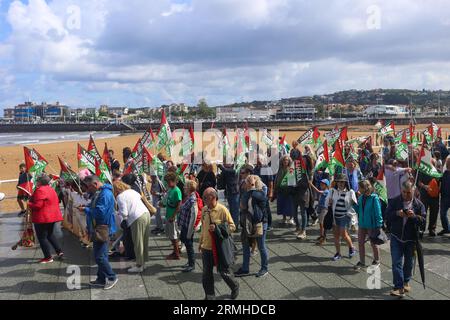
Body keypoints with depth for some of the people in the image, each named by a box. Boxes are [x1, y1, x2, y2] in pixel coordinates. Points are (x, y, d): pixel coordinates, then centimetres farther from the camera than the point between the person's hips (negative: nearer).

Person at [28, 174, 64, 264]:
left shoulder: (40, 190, -18)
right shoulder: (51, 189, 11)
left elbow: (37, 205, -22)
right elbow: (56, 202, 15)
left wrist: (29, 204, -4)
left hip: (42, 218, -9)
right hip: (53, 216, 9)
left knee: (42, 237, 1)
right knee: (50, 235, 23)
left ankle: (48, 257, 3)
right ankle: (59, 251, 20)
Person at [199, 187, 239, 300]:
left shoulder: (222, 210, -14)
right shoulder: (204, 209, 3)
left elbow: (232, 226, -11)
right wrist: (201, 242, 19)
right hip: (206, 247, 5)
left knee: (223, 271, 7)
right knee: (206, 274, 9)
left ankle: (235, 287, 34)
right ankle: (210, 295, 25)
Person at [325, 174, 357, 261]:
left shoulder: (350, 192, -3)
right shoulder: (333, 191, 5)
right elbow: (326, 203, 10)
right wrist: (329, 202, -11)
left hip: (345, 216, -3)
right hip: (335, 216, 4)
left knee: (343, 234, -7)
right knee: (336, 234, 7)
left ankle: (351, 248, 20)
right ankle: (338, 253, 19)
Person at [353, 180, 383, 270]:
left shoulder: (374, 198, -18)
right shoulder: (361, 198, 3)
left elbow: (378, 212, -16)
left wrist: (378, 225, -17)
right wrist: (354, 204, -7)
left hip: (371, 225, -6)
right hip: (362, 224, 6)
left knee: (373, 243, 11)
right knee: (361, 243, 10)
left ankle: (376, 261, 30)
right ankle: (362, 262, 23)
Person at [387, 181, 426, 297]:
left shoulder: (418, 204, -3)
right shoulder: (395, 201, -4)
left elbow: (423, 219, -5)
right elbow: (387, 215, -3)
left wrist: (414, 216, -24)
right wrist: (396, 214, -22)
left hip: (411, 239, 1)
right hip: (396, 237, -1)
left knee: (409, 262, 16)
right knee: (397, 263, -6)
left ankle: (406, 282, 38)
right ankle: (399, 287, -5)